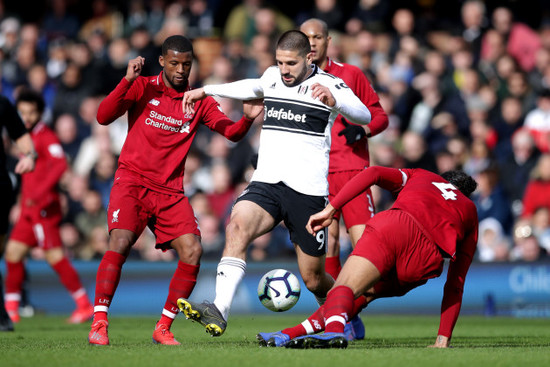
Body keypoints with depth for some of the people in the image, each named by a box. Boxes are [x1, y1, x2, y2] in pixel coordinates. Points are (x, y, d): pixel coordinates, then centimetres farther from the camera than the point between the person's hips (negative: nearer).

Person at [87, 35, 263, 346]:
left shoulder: (199, 101, 9)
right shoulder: (143, 88, 2)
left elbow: (232, 132, 5)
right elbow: (104, 116, -8)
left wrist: (248, 119, -16)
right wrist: (127, 81, -19)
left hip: (170, 191, 3)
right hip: (132, 181, -3)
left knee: (192, 251, -11)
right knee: (120, 243, -23)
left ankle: (164, 328, 1)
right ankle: (99, 324, -17)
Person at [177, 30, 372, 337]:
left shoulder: (328, 85, -3)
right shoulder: (272, 76, 12)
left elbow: (364, 116, -19)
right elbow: (253, 87, 37)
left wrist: (333, 101, -38)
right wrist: (206, 91, 40)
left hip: (308, 191, -3)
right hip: (266, 184, 3)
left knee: (314, 279, 3)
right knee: (238, 225, -29)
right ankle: (219, 312, -40)